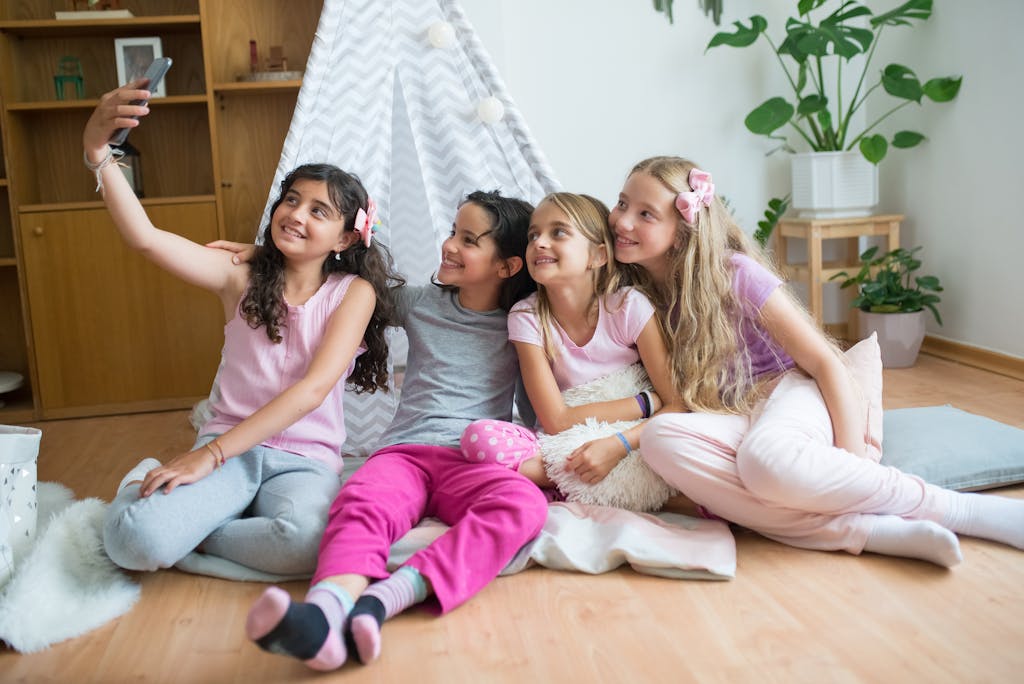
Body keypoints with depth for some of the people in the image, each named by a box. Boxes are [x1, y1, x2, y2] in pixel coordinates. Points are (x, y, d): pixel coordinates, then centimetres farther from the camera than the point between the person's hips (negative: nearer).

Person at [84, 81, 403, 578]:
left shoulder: (352, 292, 0)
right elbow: (144, 238, -8)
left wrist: (211, 454, -17)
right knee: (132, 540, -28)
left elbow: (313, 389, -12)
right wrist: (98, 152, -23)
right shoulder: (242, 278, 5)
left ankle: (186, 530, -8)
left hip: (305, 459, 0)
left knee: (306, 543, -36)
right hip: (228, 447, 1)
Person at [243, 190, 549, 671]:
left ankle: (383, 598, -52)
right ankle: (323, 614, -63)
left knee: (524, 503, -37)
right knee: (361, 502, -34)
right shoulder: (419, 303, 19)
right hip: (404, 451, 2)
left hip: (474, 461, -1)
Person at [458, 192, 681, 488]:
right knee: (479, 436, -27)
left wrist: (618, 444, -31)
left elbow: (678, 404, -14)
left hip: (630, 441, 0)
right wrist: (648, 402, -18)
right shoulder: (526, 317, -10)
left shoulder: (629, 307, -12)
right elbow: (557, 421, -15)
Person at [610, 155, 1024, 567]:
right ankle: (858, 530, -33)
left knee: (765, 458, -41)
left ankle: (960, 509, -21)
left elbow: (827, 363, -9)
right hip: (733, 421, 4)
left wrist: (855, 461, -20)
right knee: (658, 437, -34)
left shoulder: (734, 272, -8)